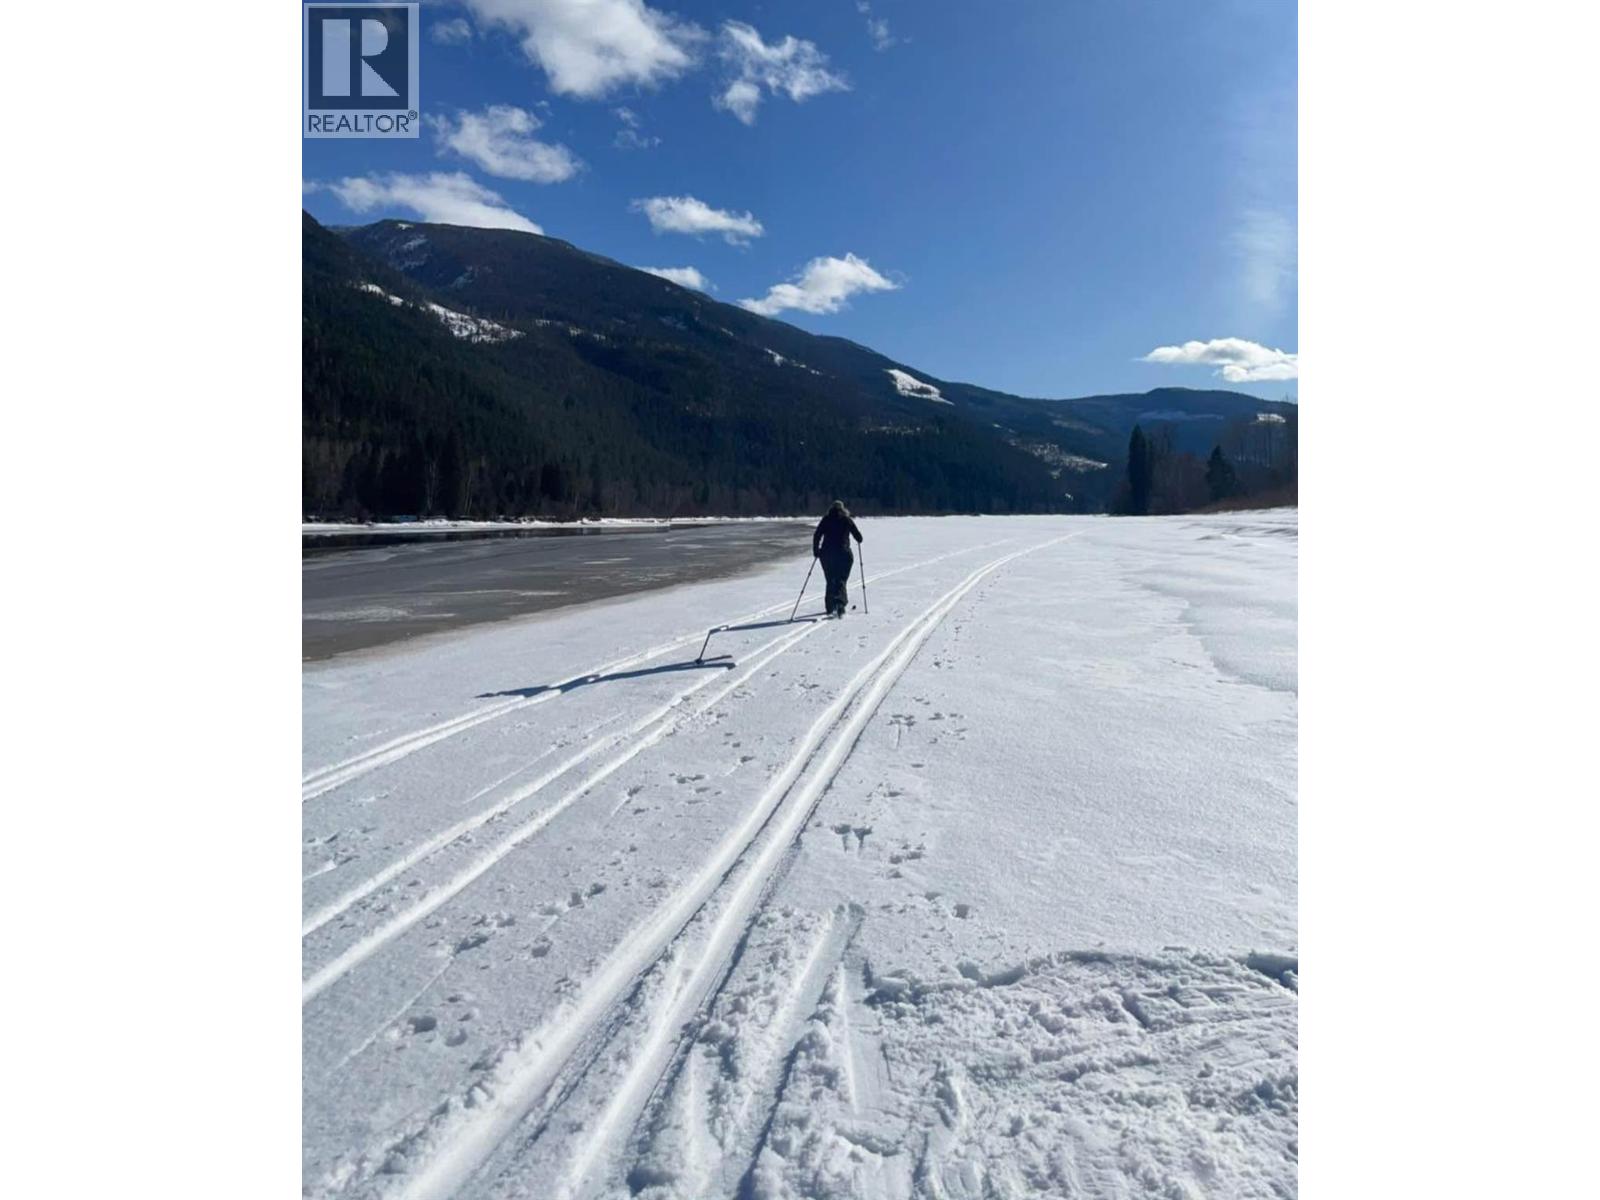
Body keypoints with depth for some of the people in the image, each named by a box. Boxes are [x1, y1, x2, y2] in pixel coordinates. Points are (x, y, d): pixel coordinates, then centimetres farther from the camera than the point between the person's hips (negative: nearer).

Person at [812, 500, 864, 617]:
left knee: (830, 581, 13)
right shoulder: (847, 520, 3)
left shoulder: (825, 520, 6)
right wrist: (859, 539, 27)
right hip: (844, 554, -1)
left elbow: (816, 536, 1)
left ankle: (831, 608, 11)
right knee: (841, 581, 1)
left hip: (827, 554, 2)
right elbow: (858, 536, 4)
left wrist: (815, 551, 10)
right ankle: (840, 604, -21)